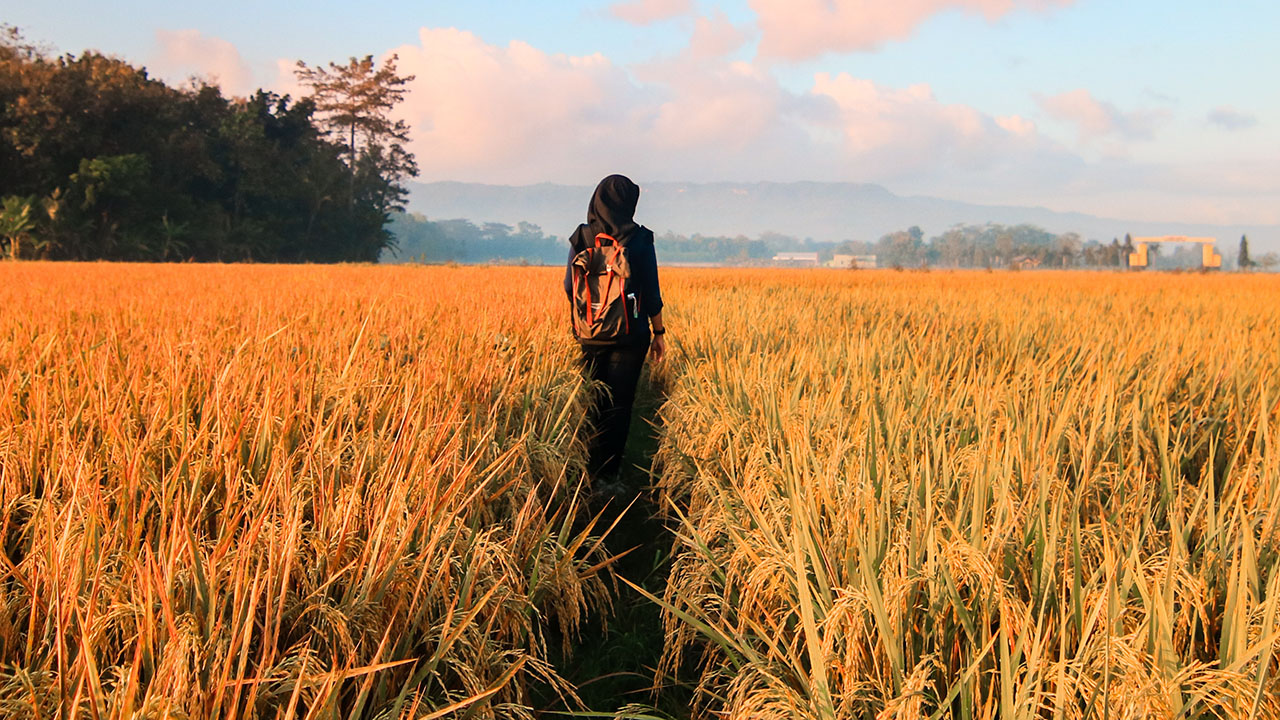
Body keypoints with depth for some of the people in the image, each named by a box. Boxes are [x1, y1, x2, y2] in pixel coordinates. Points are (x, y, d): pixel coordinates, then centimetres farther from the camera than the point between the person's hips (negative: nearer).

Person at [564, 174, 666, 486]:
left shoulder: (581, 238, -2)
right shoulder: (640, 240, -10)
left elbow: (570, 287, 5)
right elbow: (651, 293, -7)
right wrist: (659, 333, 4)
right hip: (631, 333, -3)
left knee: (593, 400, 15)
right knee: (619, 402, 4)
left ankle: (591, 469, 18)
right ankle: (609, 473, 5)